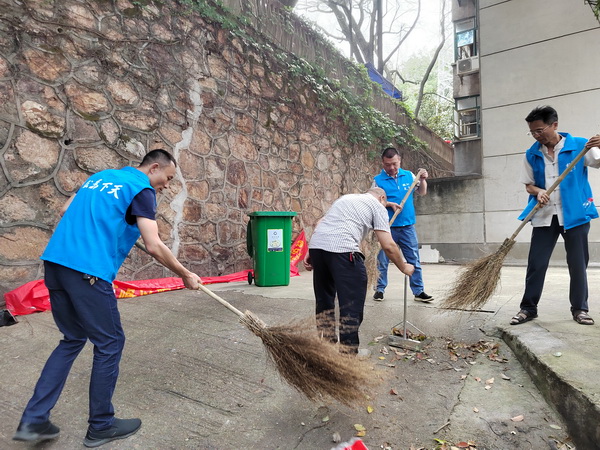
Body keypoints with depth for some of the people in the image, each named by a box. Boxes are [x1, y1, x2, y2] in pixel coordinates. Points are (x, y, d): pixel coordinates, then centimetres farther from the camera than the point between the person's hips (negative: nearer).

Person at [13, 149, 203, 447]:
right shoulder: (142, 190, -4)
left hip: (55, 261, 8)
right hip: (87, 271, -8)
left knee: (72, 339, 20)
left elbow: (66, 211, 24)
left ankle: (33, 420, 21)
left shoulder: (101, 176, 20)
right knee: (109, 344, 6)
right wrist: (186, 275, -2)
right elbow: (154, 247, -13)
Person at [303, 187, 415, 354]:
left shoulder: (345, 197, 33)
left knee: (324, 301, 20)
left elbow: (321, 223, 23)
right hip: (342, 250, -7)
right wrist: (403, 267, 20)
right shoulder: (377, 206, 14)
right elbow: (388, 245, 5)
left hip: (315, 245, 8)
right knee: (352, 305, 1)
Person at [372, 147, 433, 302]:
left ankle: (419, 291, 16)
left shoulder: (409, 175, 5)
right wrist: (389, 204, -18)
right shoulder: (378, 180, -3)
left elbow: (422, 192, 15)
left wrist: (423, 179, -3)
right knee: (382, 261, 6)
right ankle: (379, 290, 19)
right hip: (387, 227, -2)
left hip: (407, 226, 3)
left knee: (414, 260, 7)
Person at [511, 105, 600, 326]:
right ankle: (528, 307, 11)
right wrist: (538, 191, -13)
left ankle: (580, 308, 21)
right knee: (536, 263, 1)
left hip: (575, 214, -1)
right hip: (544, 216, 2)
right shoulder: (531, 154, 4)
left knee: (578, 264, 6)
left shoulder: (579, 145, -3)